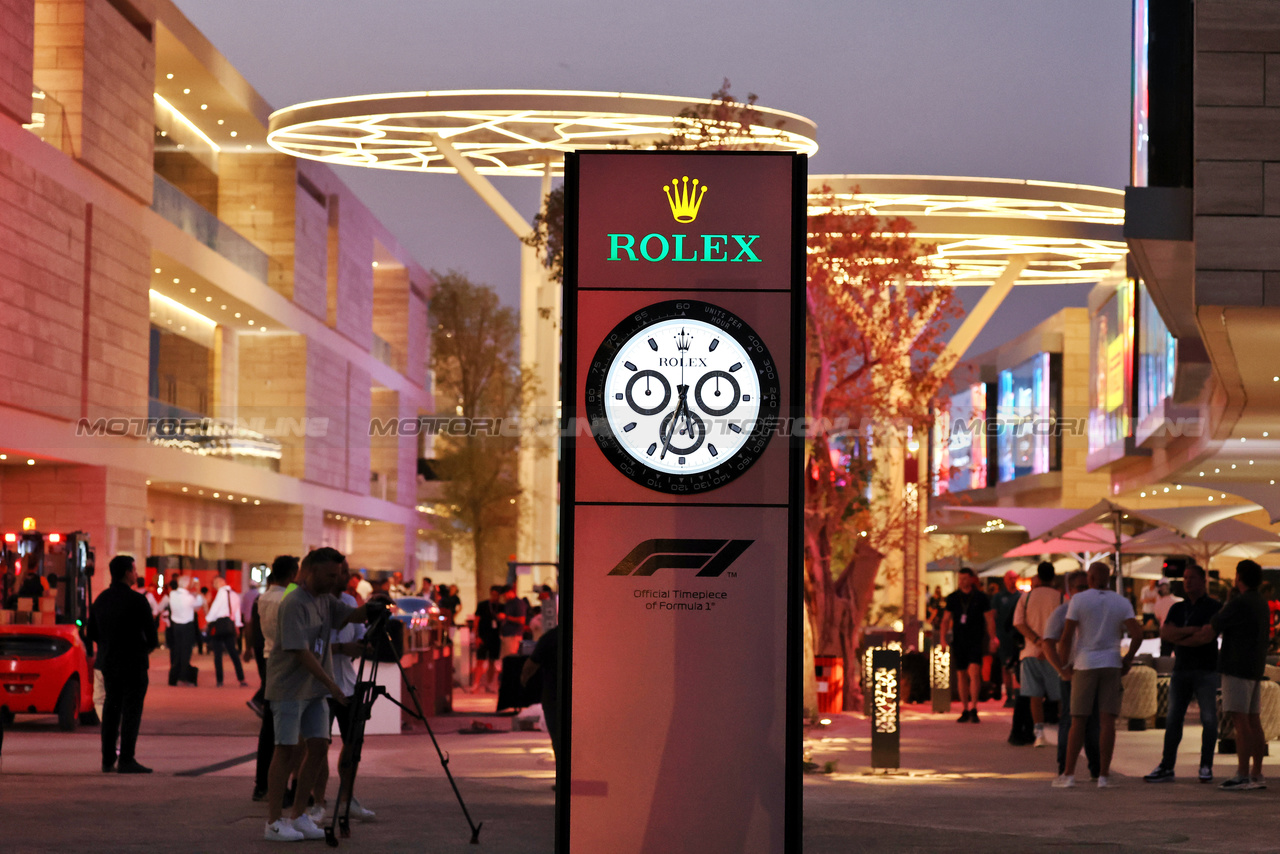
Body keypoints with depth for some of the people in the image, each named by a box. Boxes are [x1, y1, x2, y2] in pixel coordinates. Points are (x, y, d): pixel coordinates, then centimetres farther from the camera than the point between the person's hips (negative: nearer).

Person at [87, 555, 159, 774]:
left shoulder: (101, 599, 7)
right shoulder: (136, 600, -14)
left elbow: (92, 633, 14)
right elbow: (151, 634, -13)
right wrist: (150, 646, 8)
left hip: (108, 663, 7)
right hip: (133, 662, -7)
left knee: (111, 709, 13)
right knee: (131, 710, -3)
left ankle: (108, 760, 15)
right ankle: (126, 760, -6)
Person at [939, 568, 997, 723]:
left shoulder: (981, 597, 1)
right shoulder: (953, 598, 8)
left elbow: (989, 619, 4)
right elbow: (946, 619, 10)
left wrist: (993, 639, -3)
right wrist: (943, 637, -3)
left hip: (975, 641, -3)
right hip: (958, 641, 3)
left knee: (974, 672, -17)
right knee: (961, 675, 6)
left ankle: (973, 709, -16)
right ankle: (965, 711, 14)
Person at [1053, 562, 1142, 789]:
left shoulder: (1078, 600, -5)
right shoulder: (1122, 603, 3)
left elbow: (1066, 637, -9)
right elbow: (1137, 635, -8)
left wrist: (1063, 665, 4)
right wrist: (1127, 660, 7)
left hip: (1084, 666, -1)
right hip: (1111, 665, 2)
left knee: (1078, 722, 3)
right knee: (1107, 720, 0)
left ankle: (1068, 774, 1)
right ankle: (1103, 775, -5)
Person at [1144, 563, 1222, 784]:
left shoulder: (1214, 607, -2)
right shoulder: (1177, 608, 16)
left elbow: (1207, 637, -14)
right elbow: (1164, 633, 2)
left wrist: (1177, 638, -5)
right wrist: (1191, 630, -12)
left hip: (1205, 671, -5)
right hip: (1181, 669, 5)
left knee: (1208, 719, -5)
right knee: (1173, 719, 1)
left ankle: (1206, 767, 1)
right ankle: (1166, 768, 2)